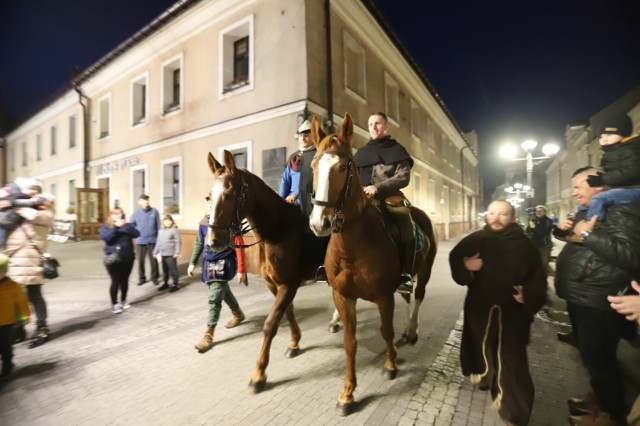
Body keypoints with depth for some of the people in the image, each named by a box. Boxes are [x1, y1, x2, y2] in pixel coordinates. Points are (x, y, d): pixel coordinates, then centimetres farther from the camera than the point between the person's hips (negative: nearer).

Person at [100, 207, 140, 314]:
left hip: (128, 258, 3)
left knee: (125, 280, 12)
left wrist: (125, 225, -20)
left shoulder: (127, 225, 8)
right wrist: (116, 227, -23)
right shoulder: (106, 226, 2)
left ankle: (123, 300, 28)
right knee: (115, 281, -4)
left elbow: (136, 234, -10)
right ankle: (114, 304, 9)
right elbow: (105, 237, -17)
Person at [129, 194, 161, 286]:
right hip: (140, 240, 1)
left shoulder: (154, 211, -1)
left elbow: (158, 226, 1)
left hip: (152, 240, -1)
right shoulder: (136, 212, 1)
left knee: (153, 260, 4)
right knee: (141, 260, 8)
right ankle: (141, 278, 23)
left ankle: (155, 277, 18)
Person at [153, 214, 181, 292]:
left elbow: (177, 242, -12)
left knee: (173, 269, -2)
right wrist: (156, 252, 18)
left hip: (171, 254, -7)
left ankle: (175, 285, 7)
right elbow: (158, 243, 20)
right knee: (165, 270, 16)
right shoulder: (161, 231, 16)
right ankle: (166, 284, 28)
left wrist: (177, 252, -18)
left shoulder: (175, 230, -6)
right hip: (162, 254, 7)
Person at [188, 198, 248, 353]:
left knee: (214, 299, -8)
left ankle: (208, 336, 3)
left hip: (224, 264, -7)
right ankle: (238, 314, 47)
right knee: (223, 292, 24)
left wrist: (241, 270, -18)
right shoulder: (204, 222, 3)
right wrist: (192, 263, 11)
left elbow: (239, 247, -16)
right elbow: (199, 243, 13)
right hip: (208, 264, 7)